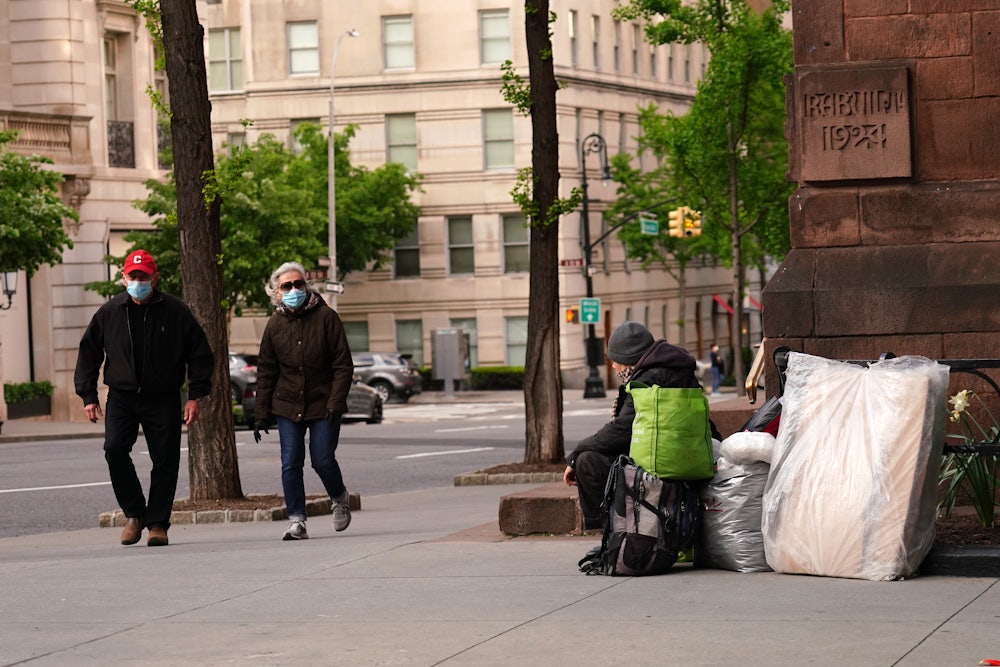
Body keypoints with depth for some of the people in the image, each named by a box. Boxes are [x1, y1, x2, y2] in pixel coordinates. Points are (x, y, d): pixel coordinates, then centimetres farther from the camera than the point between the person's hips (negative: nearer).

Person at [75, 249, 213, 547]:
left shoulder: (176, 311, -1)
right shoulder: (109, 313, 4)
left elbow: (200, 354, 5)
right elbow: (88, 354, 13)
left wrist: (196, 395, -2)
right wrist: (88, 396, 6)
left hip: (163, 400, -1)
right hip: (121, 397, 1)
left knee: (165, 461, -1)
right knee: (114, 449, -18)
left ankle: (158, 523, 11)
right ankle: (134, 513, -2)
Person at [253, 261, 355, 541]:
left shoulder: (326, 317, -5)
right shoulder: (275, 324, 4)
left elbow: (344, 365, -5)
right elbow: (265, 372, 10)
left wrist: (335, 402, -14)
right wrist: (261, 413, 5)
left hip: (323, 405, -3)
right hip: (287, 405, 3)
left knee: (323, 460, -5)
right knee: (290, 464, -3)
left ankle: (340, 498, 25)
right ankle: (296, 520, 4)